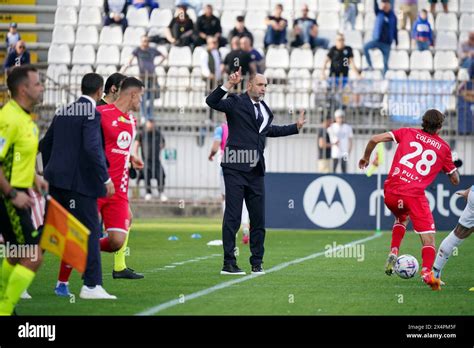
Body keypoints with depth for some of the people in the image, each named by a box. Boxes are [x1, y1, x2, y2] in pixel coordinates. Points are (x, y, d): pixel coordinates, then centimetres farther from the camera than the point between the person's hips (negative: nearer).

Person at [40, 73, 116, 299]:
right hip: (79, 181, -8)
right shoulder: (91, 113, -10)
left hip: (56, 180, 8)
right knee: (90, 231, -4)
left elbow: (45, 145, 21)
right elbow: (92, 148, -20)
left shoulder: (63, 112, 15)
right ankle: (91, 286, -7)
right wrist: (105, 178, -16)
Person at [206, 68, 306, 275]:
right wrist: (229, 85, -29)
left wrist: (295, 127, 35)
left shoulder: (264, 110, 17)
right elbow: (211, 101, -18)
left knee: (258, 218, 8)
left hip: (256, 171, 7)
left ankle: (257, 263, 16)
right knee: (232, 217, -5)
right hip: (236, 168, -7)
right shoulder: (236, 103, -4)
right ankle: (228, 264, -3)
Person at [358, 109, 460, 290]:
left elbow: (375, 139, 6)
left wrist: (366, 157, 23)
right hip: (415, 195, -3)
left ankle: (394, 252, 13)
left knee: (402, 218, 34)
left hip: (390, 193, 3)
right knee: (428, 238, 1)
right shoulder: (443, 148, 12)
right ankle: (427, 271, -25)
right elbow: (455, 180, 20)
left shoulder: (408, 133, 13)